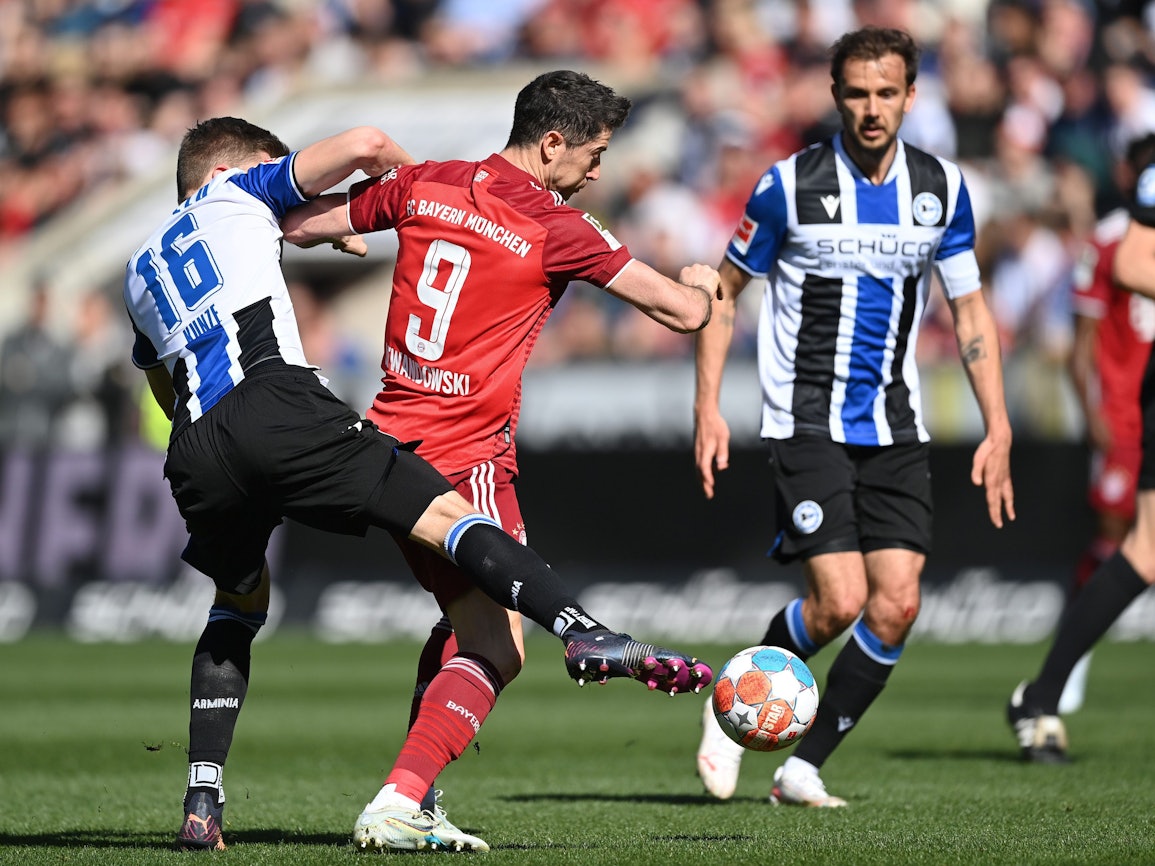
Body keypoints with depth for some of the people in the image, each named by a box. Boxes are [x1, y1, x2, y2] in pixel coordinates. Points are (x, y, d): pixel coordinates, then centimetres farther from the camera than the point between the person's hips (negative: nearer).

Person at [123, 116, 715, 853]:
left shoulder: (141, 274, 34)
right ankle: (587, 635, -34)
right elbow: (363, 145, 11)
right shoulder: (234, 195, 20)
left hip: (194, 453, 6)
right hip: (276, 405, -6)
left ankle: (201, 806, 17)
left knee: (238, 606, 28)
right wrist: (407, 174, 32)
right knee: (448, 516, -11)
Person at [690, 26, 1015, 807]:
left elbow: (969, 311, 11)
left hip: (895, 431, 4)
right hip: (808, 424, -4)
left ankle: (803, 768, 6)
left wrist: (998, 429, 4)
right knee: (839, 601, -16)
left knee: (896, 606, -7)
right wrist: (709, 407, -4)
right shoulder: (791, 185, -8)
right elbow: (725, 289, 3)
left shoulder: (942, 188, 3)